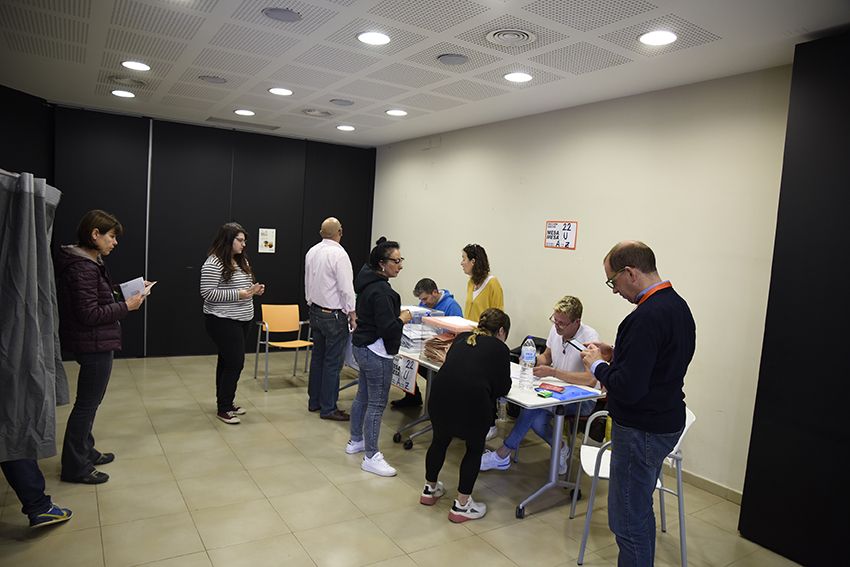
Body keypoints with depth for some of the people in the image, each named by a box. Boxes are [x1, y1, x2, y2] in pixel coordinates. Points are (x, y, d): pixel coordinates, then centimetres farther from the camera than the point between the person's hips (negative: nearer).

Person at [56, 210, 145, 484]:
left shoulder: (89, 262, 10)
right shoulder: (83, 268, -21)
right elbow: (89, 314, -24)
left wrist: (123, 295, 4)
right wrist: (126, 306, -17)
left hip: (95, 343, 10)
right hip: (94, 344, -10)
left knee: (90, 401, 21)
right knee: (87, 403, 2)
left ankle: (85, 451, 37)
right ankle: (74, 467, 15)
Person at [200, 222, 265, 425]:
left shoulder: (241, 260, 10)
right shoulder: (214, 263, -16)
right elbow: (208, 293, -20)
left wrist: (254, 289, 1)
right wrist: (239, 294, -23)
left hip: (242, 320, 9)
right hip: (223, 322, -8)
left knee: (227, 361, 16)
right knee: (235, 363, -7)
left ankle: (225, 402, 27)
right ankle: (223, 409, 7)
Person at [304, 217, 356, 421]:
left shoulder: (312, 252, 5)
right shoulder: (339, 254, -19)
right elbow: (346, 289, -18)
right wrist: (352, 315, -10)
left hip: (315, 311, 8)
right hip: (334, 315, -8)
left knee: (318, 357, 16)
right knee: (333, 362, -1)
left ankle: (314, 401, 26)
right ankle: (328, 408, 6)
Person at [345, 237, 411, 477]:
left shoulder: (369, 282, 8)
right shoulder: (380, 290, -23)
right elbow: (388, 328, -25)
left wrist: (396, 313, 10)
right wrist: (403, 318, -9)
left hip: (363, 347, 10)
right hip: (376, 352, -10)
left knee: (363, 396, 21)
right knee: (377, 404, -2)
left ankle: (355, 441, 36)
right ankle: (371, 457, 7)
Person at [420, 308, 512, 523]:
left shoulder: (462, 338, 23)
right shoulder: (500, 348, 10)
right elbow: (502, 388, 9)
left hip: (440, 394, 4)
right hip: (473, 400, -4)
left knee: (440, 440, 29)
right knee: (474, 448, 21)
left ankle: (430, 489, 45)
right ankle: (461, 505, 25)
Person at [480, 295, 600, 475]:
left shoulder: (590, 338, -20)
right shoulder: (556, 329, 1)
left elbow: (591, 380, -31)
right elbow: (546, 358, 18)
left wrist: (552, 372, -31)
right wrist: (533, 361, -6)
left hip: (583, 399, -6)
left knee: (534, 405, -27)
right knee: (537, 420, -25)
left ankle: (502, 456, -13)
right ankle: (560, 449, 5)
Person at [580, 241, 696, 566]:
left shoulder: (647, 317, -25)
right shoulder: (678, 305, 6)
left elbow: (629, 389, -27)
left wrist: (597, 364, -11)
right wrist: (616, 355, 9)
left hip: (642, 430, -10)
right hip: (666, 421, 10)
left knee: (628, 521, 2)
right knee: (640, 511, 23)